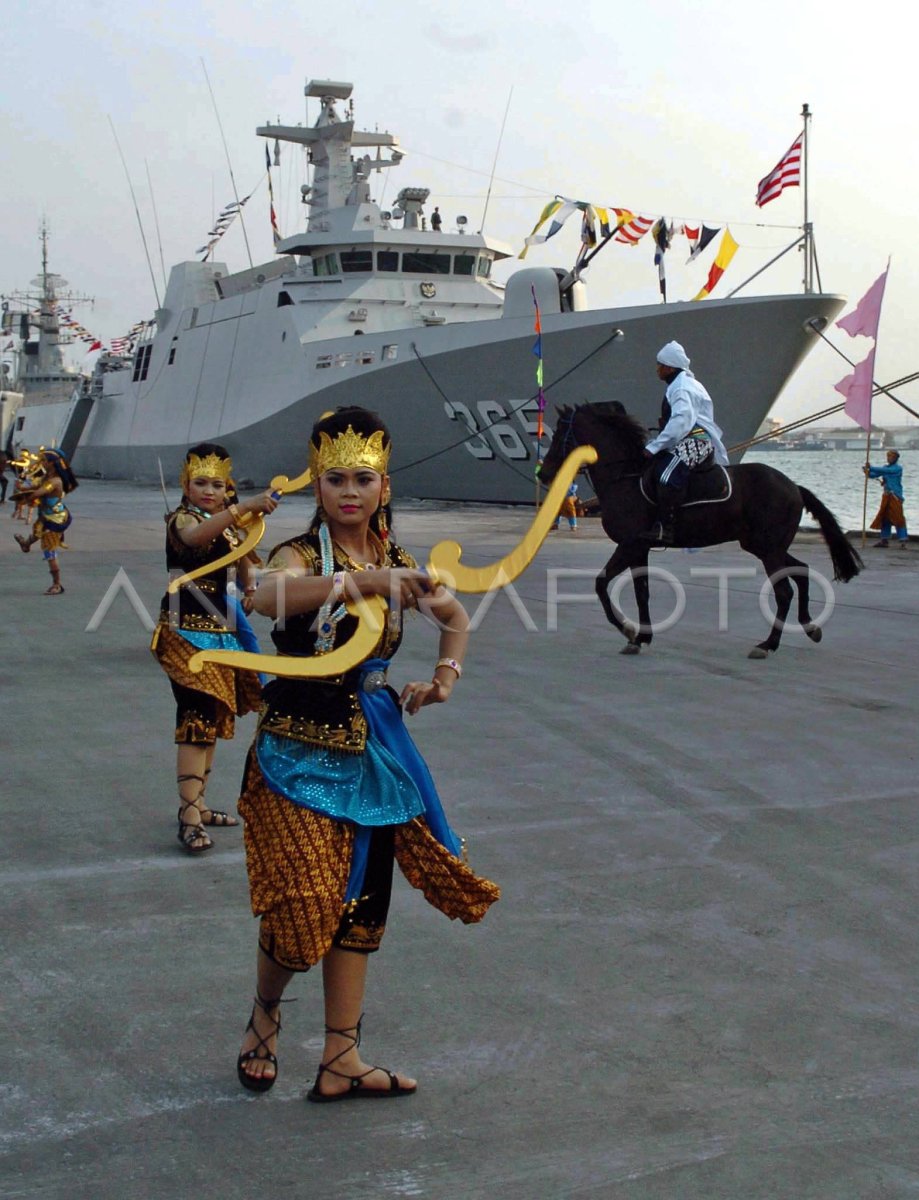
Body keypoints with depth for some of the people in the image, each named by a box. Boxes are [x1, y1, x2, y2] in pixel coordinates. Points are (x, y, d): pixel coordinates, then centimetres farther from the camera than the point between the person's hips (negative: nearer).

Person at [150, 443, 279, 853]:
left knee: (213, 718, 13)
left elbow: (245, 568, 21)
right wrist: (244, 508, -47)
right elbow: (195, 535, -35)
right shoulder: (180, 518, -10)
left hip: (221, 631, 8)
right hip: (187, 630, -8)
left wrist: (251, 588, -3)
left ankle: (197, 804, 24)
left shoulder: (227, 526, 13)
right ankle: (189, 817, -18)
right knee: (197, 718, -16)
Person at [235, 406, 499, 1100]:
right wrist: (360, 581, -48)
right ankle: (265, 1015, 26)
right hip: (299, 751, -6)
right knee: (304, 906, -6)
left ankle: (341, 1061, 20)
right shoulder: (301, 554, -11)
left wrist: (447, 672, 7)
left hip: (370, 750, 6)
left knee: (361, 902, 9)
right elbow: (268, 597, -37)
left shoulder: (398, 565, 5)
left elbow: (456, 617, 25)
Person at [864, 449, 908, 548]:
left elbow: (885, 471, -21)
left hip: (895, 496, -7)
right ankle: (884, 540, 16)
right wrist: (868, 472, -14)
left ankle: (903, 541, -9)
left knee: (898, 517, -10)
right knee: (884, 518, 9)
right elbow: (874, 475, 8)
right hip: (886, 496, 7)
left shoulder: (898, 468, -7)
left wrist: (871, 468, -23)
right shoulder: (886, 467, 14)